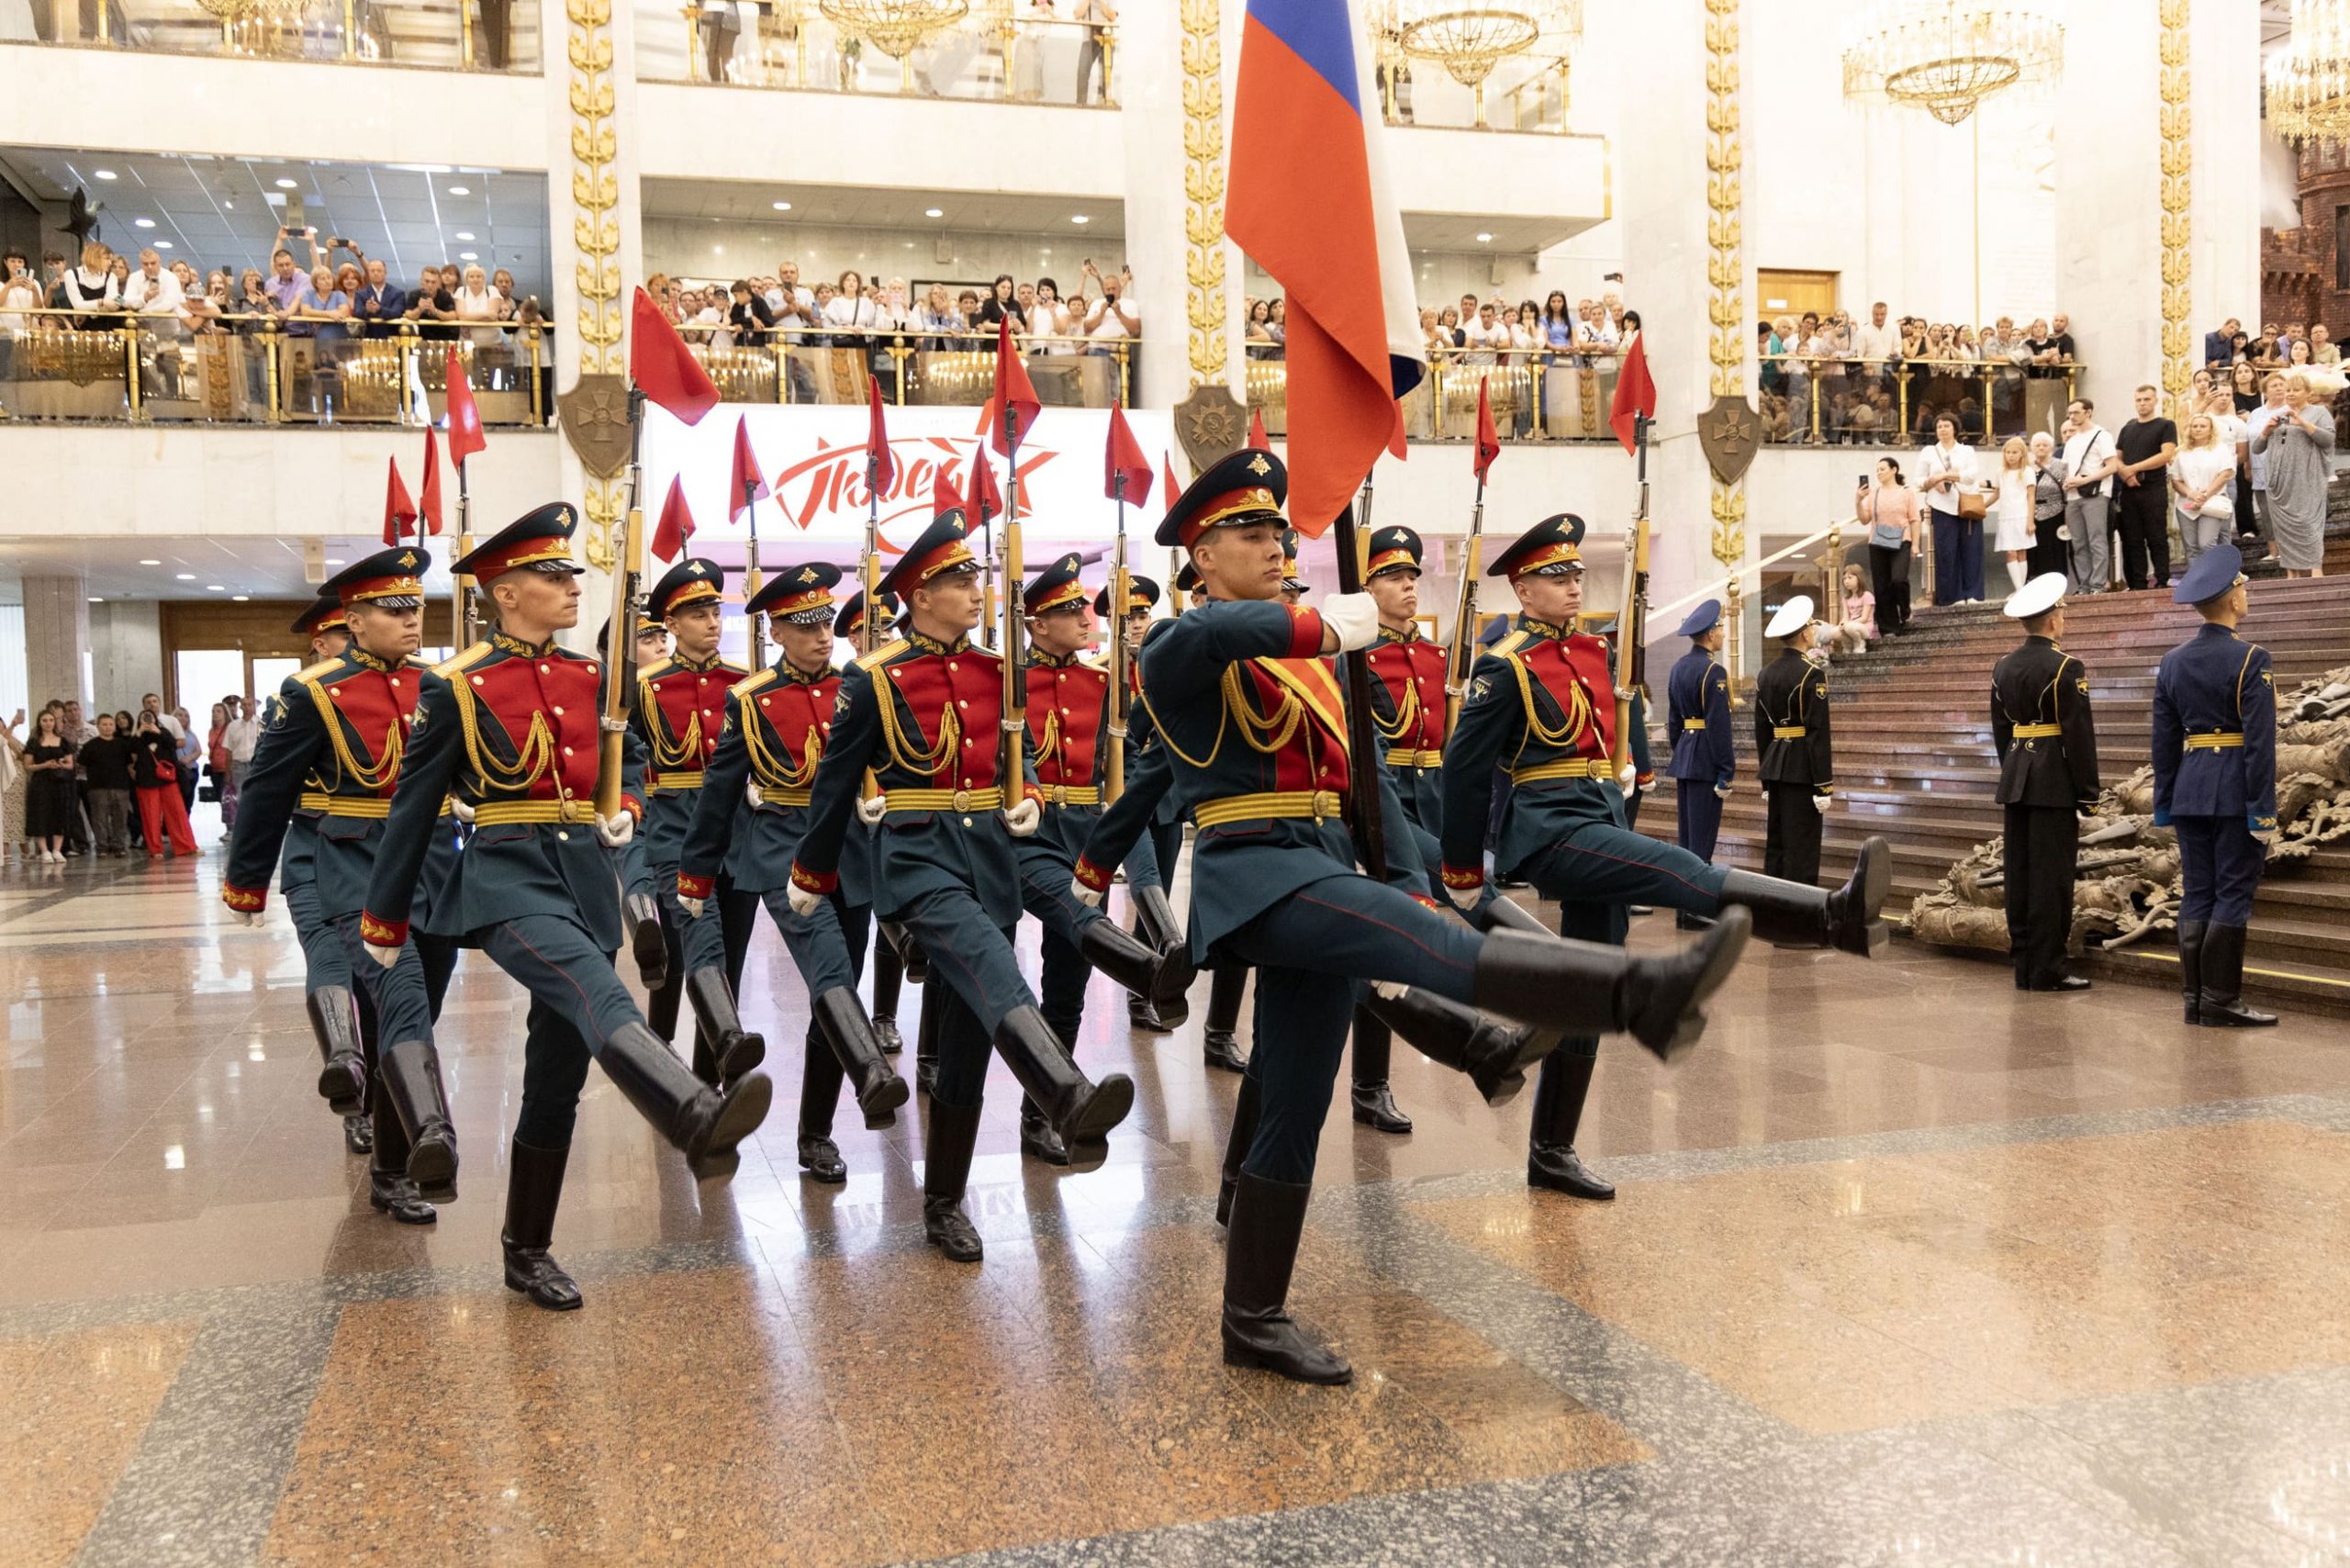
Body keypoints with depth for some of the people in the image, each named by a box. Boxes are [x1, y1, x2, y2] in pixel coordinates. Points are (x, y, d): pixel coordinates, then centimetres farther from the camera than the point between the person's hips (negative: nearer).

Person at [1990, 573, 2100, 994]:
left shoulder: (2004, 668, 9)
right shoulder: (2066, 667, -11)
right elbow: (2080, 735, -13)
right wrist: (2088, 796, -8)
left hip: (2016, 782, 7)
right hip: (2055, 783, -7)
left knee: (2019, 875, 8)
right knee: (2051, 876, -3)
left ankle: (2024, 966, 13)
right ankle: (2047, 970, -1)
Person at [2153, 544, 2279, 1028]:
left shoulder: (2172, 662, 7)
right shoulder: (2250, 660, -11)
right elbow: (2260, 742, -15)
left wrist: (2165, 807, 14)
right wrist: (2264, 812, -13)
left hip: (2190, 792, 6)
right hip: (2236, 793, -6)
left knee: (2196, 894, 8)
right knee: (2233, 895, -2)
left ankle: (2195, 999, 11)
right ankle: (2220, 1002, 0)